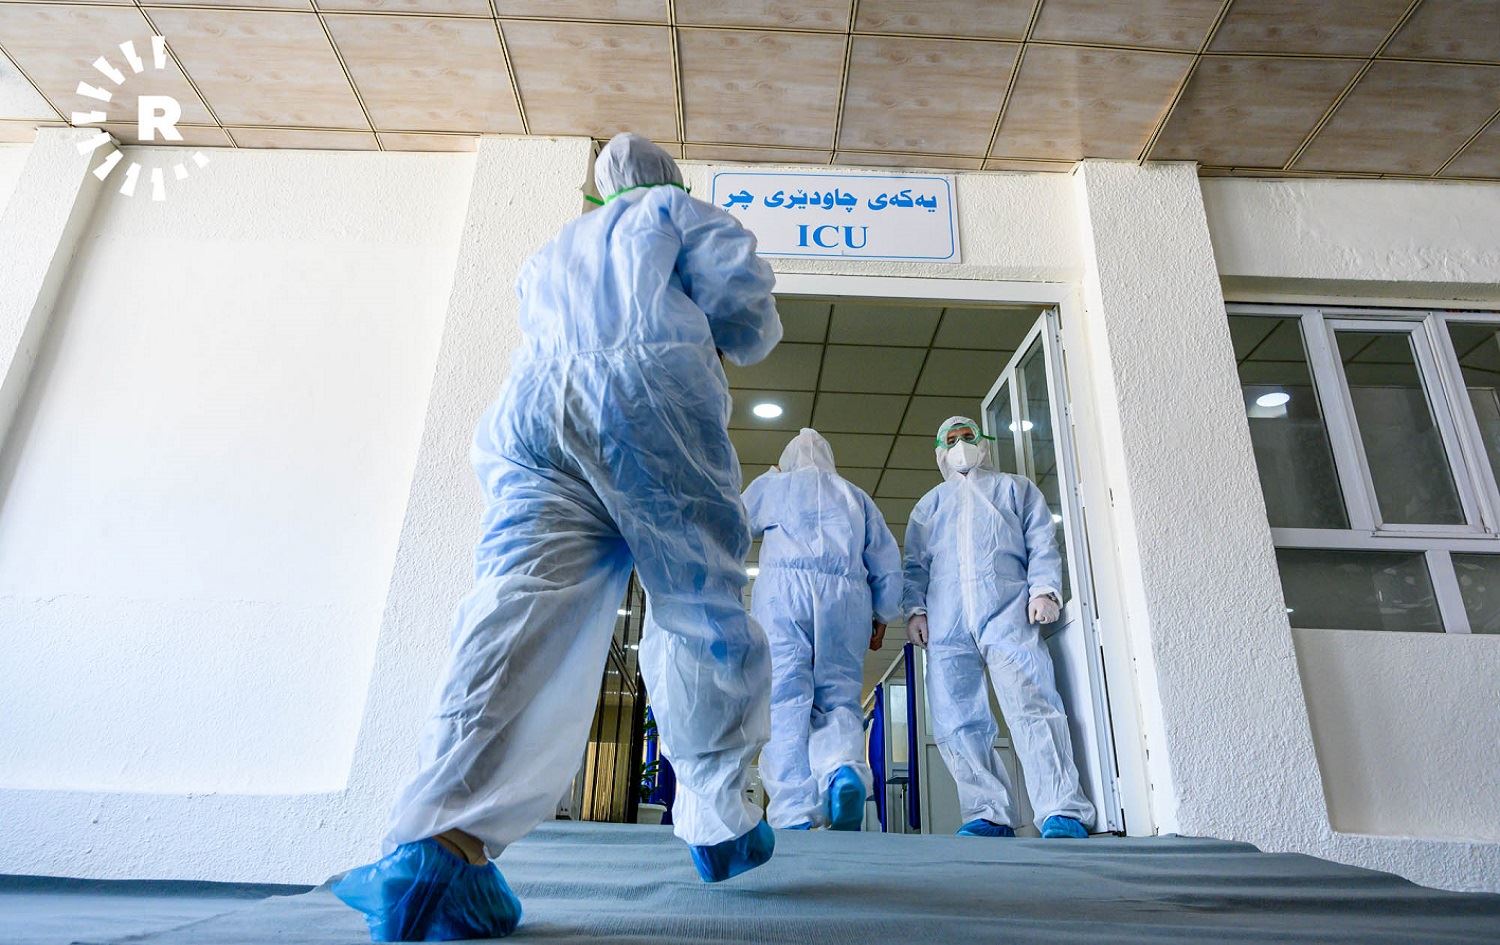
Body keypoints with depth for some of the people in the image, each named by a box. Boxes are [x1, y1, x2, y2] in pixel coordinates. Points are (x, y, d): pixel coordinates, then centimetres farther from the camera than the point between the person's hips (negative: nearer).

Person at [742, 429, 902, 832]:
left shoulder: (771, 486, 19)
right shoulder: (856, 495, 24)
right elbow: (887, 561, 18)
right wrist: (882, 616, 23)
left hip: (782, 590, -2)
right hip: (846, 593, 2)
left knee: (785, 699, -6)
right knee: (839, 696, 4)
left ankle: (794, 813, -15)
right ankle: (844, 766, -25)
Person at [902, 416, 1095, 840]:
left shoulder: (1016, 488, 25)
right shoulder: (928, 506, 31)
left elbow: (1042, 543, 12)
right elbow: (915, 565, 21)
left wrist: (1044, 588, -5)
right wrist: (915, 608, 5)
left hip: (1007, 611, -3)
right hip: (946, 620, 3)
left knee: (1031, 708, -17)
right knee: (956, 723, -5)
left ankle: (1063, 813, -15)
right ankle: (989, 815, 0)